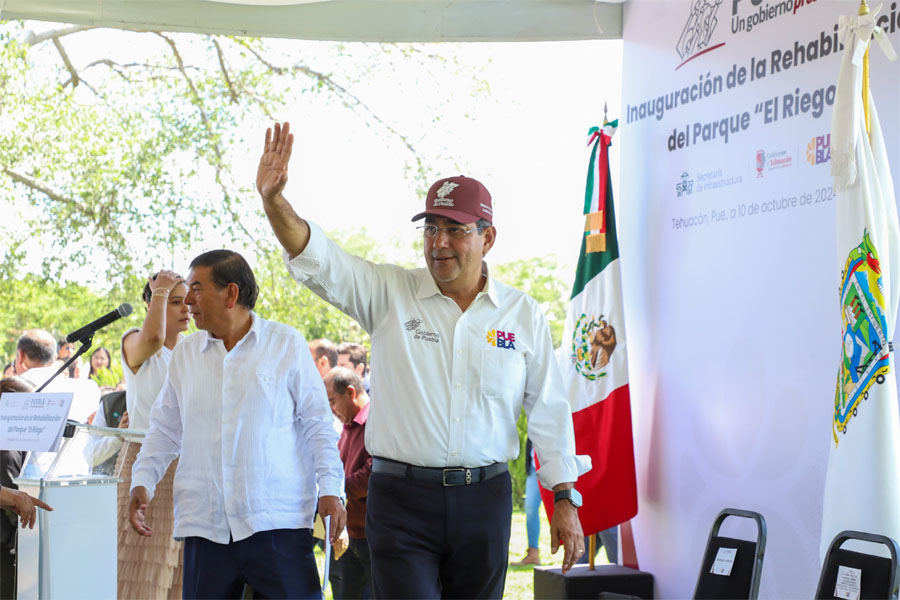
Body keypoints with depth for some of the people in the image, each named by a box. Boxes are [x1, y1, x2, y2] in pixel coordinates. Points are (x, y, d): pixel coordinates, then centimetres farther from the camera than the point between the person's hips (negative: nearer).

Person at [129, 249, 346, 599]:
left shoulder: (287, 345, 4)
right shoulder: (184, 354, 14)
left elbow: (317, 423, 5)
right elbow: (165, 430, 19)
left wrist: (330, 488, -4)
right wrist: (143, 481, 5)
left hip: (277, 521, -3)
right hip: (205, 526, 4)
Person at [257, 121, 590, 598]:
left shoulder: (523, 315, 6)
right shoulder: (389, 294, 2)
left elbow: (548, 411, 7)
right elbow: (318, 260, -10)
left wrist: (565, 500, 4)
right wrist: (274, 201, -28)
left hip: (484, 499, 2)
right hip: (402, 498, -2)